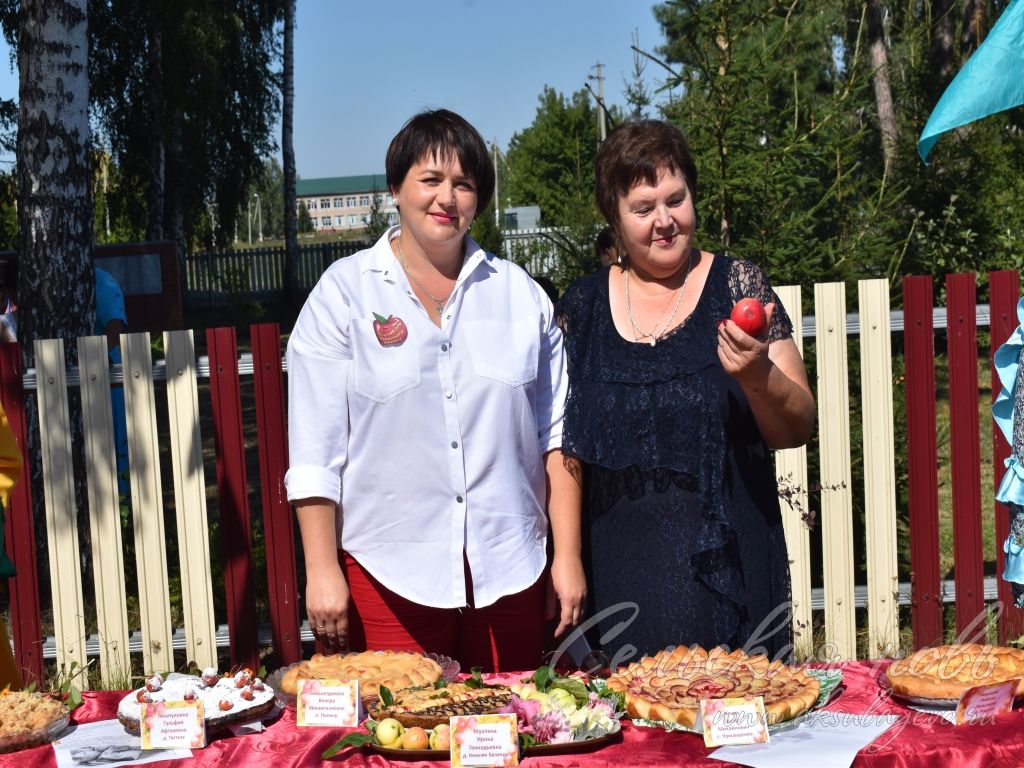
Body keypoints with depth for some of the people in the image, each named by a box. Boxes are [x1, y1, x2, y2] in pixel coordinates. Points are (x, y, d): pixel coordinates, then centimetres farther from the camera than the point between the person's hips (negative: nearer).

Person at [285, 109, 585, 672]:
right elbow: (315, 451, -1)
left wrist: (567, 556, 4)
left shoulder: (520, 294, 9)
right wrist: (322, 569, -6)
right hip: (387, 576, -2)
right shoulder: (343, 293, 1)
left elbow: (556, 435, 9)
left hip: (510, 573, 3)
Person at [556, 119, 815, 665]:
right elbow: (563, 441, 13)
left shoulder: (737, 286, 0)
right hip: (618, 578, 2)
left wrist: (758, 377, -21)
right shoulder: (582, 306, 6)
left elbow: (798, 430, -2)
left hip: (725, 571, -1)